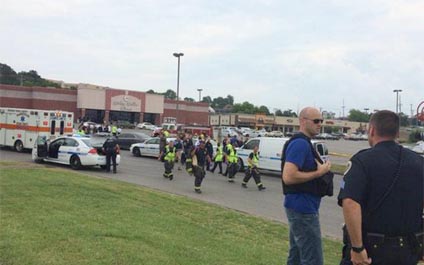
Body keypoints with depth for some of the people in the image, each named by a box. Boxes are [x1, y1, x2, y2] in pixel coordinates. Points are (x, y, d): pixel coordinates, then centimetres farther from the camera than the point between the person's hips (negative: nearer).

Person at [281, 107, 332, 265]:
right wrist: (319, 172, -19)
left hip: (300, 206, 11)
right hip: (303, 208, -11)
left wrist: (320, 168, 11)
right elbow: (288, 177, -27)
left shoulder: (302, 143, 15)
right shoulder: (300, 143, -17)